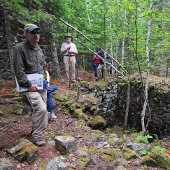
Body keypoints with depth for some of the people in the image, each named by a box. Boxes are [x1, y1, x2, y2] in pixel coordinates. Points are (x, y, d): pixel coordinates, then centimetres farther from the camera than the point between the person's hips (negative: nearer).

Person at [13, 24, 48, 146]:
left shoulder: (39, 49, 13)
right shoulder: (20, 48, -11)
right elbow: (19, 70, -16)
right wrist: (28, 84, -20)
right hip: (31, 86, -8)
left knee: (39, 109, 15)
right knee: (41, 109, -19)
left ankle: (35, 129, 37)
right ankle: (38, 137, -5)